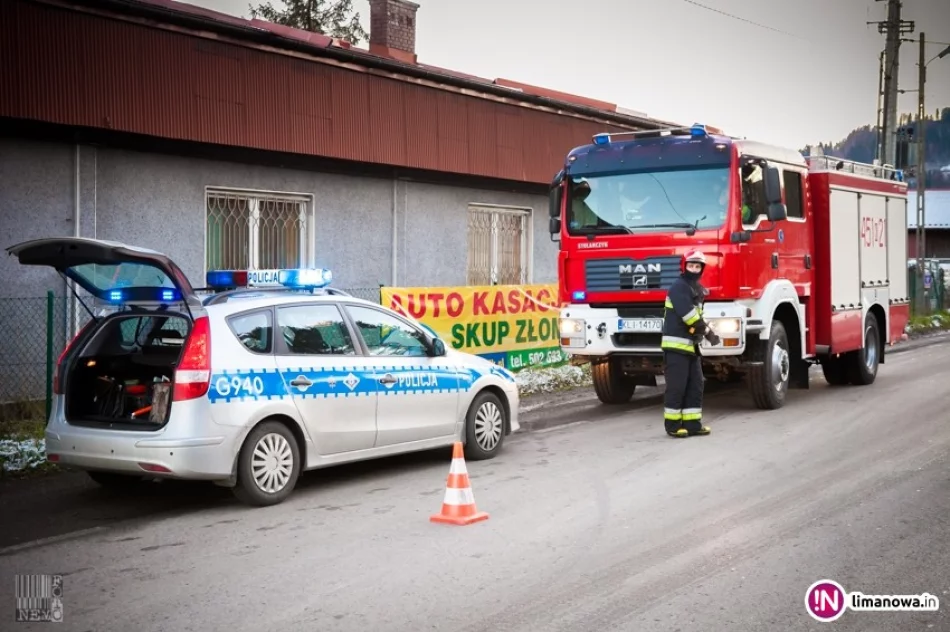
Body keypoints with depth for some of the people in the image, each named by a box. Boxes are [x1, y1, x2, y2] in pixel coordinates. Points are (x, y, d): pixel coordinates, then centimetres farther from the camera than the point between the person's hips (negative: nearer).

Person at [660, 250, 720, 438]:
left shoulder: (697, 290, 18)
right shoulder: (678, 287, -11)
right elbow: (688, 314, -20)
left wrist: (707, 332, 9)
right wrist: (707, 332, -16)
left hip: (690, 345, 9)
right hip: (676, 345, -9)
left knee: (695, 386, 8)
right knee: (676, 386, -7)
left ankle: (692, 423, 12)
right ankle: (673, 425, 0)